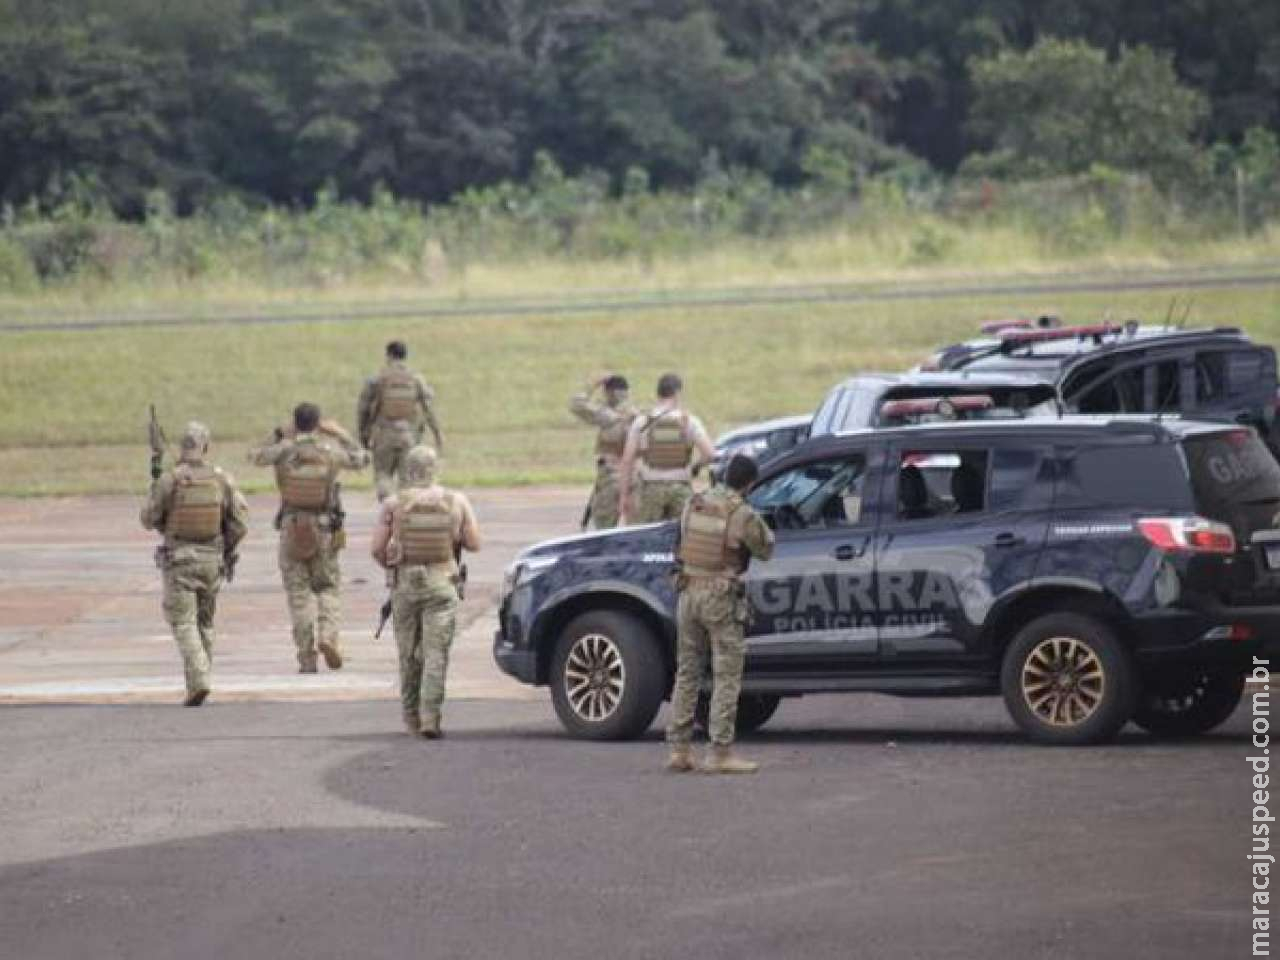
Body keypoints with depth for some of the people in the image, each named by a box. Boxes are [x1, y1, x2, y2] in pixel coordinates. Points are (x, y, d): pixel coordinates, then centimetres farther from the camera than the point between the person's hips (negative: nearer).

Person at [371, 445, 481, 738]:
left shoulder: (394, 504, -3)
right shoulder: (456, 502, -1)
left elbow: (377, 548, -5)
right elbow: (474, 543, 2)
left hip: (405, 584, 1)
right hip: (442, 583, -1)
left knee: (409, 654, 13)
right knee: (436, 652, -2)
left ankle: (412, 717, 20)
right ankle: (429, 716, -13)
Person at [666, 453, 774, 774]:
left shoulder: (693, 505, 2)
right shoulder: (743, 515, -13)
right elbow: (765, 551, 0)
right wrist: (764, 530, 18)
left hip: (689, 592, 5)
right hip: (722, 600, -5)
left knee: (687, 673, 12)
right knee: (727, 676, 0)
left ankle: (679, 750, 12)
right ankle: (720, 752, -4)